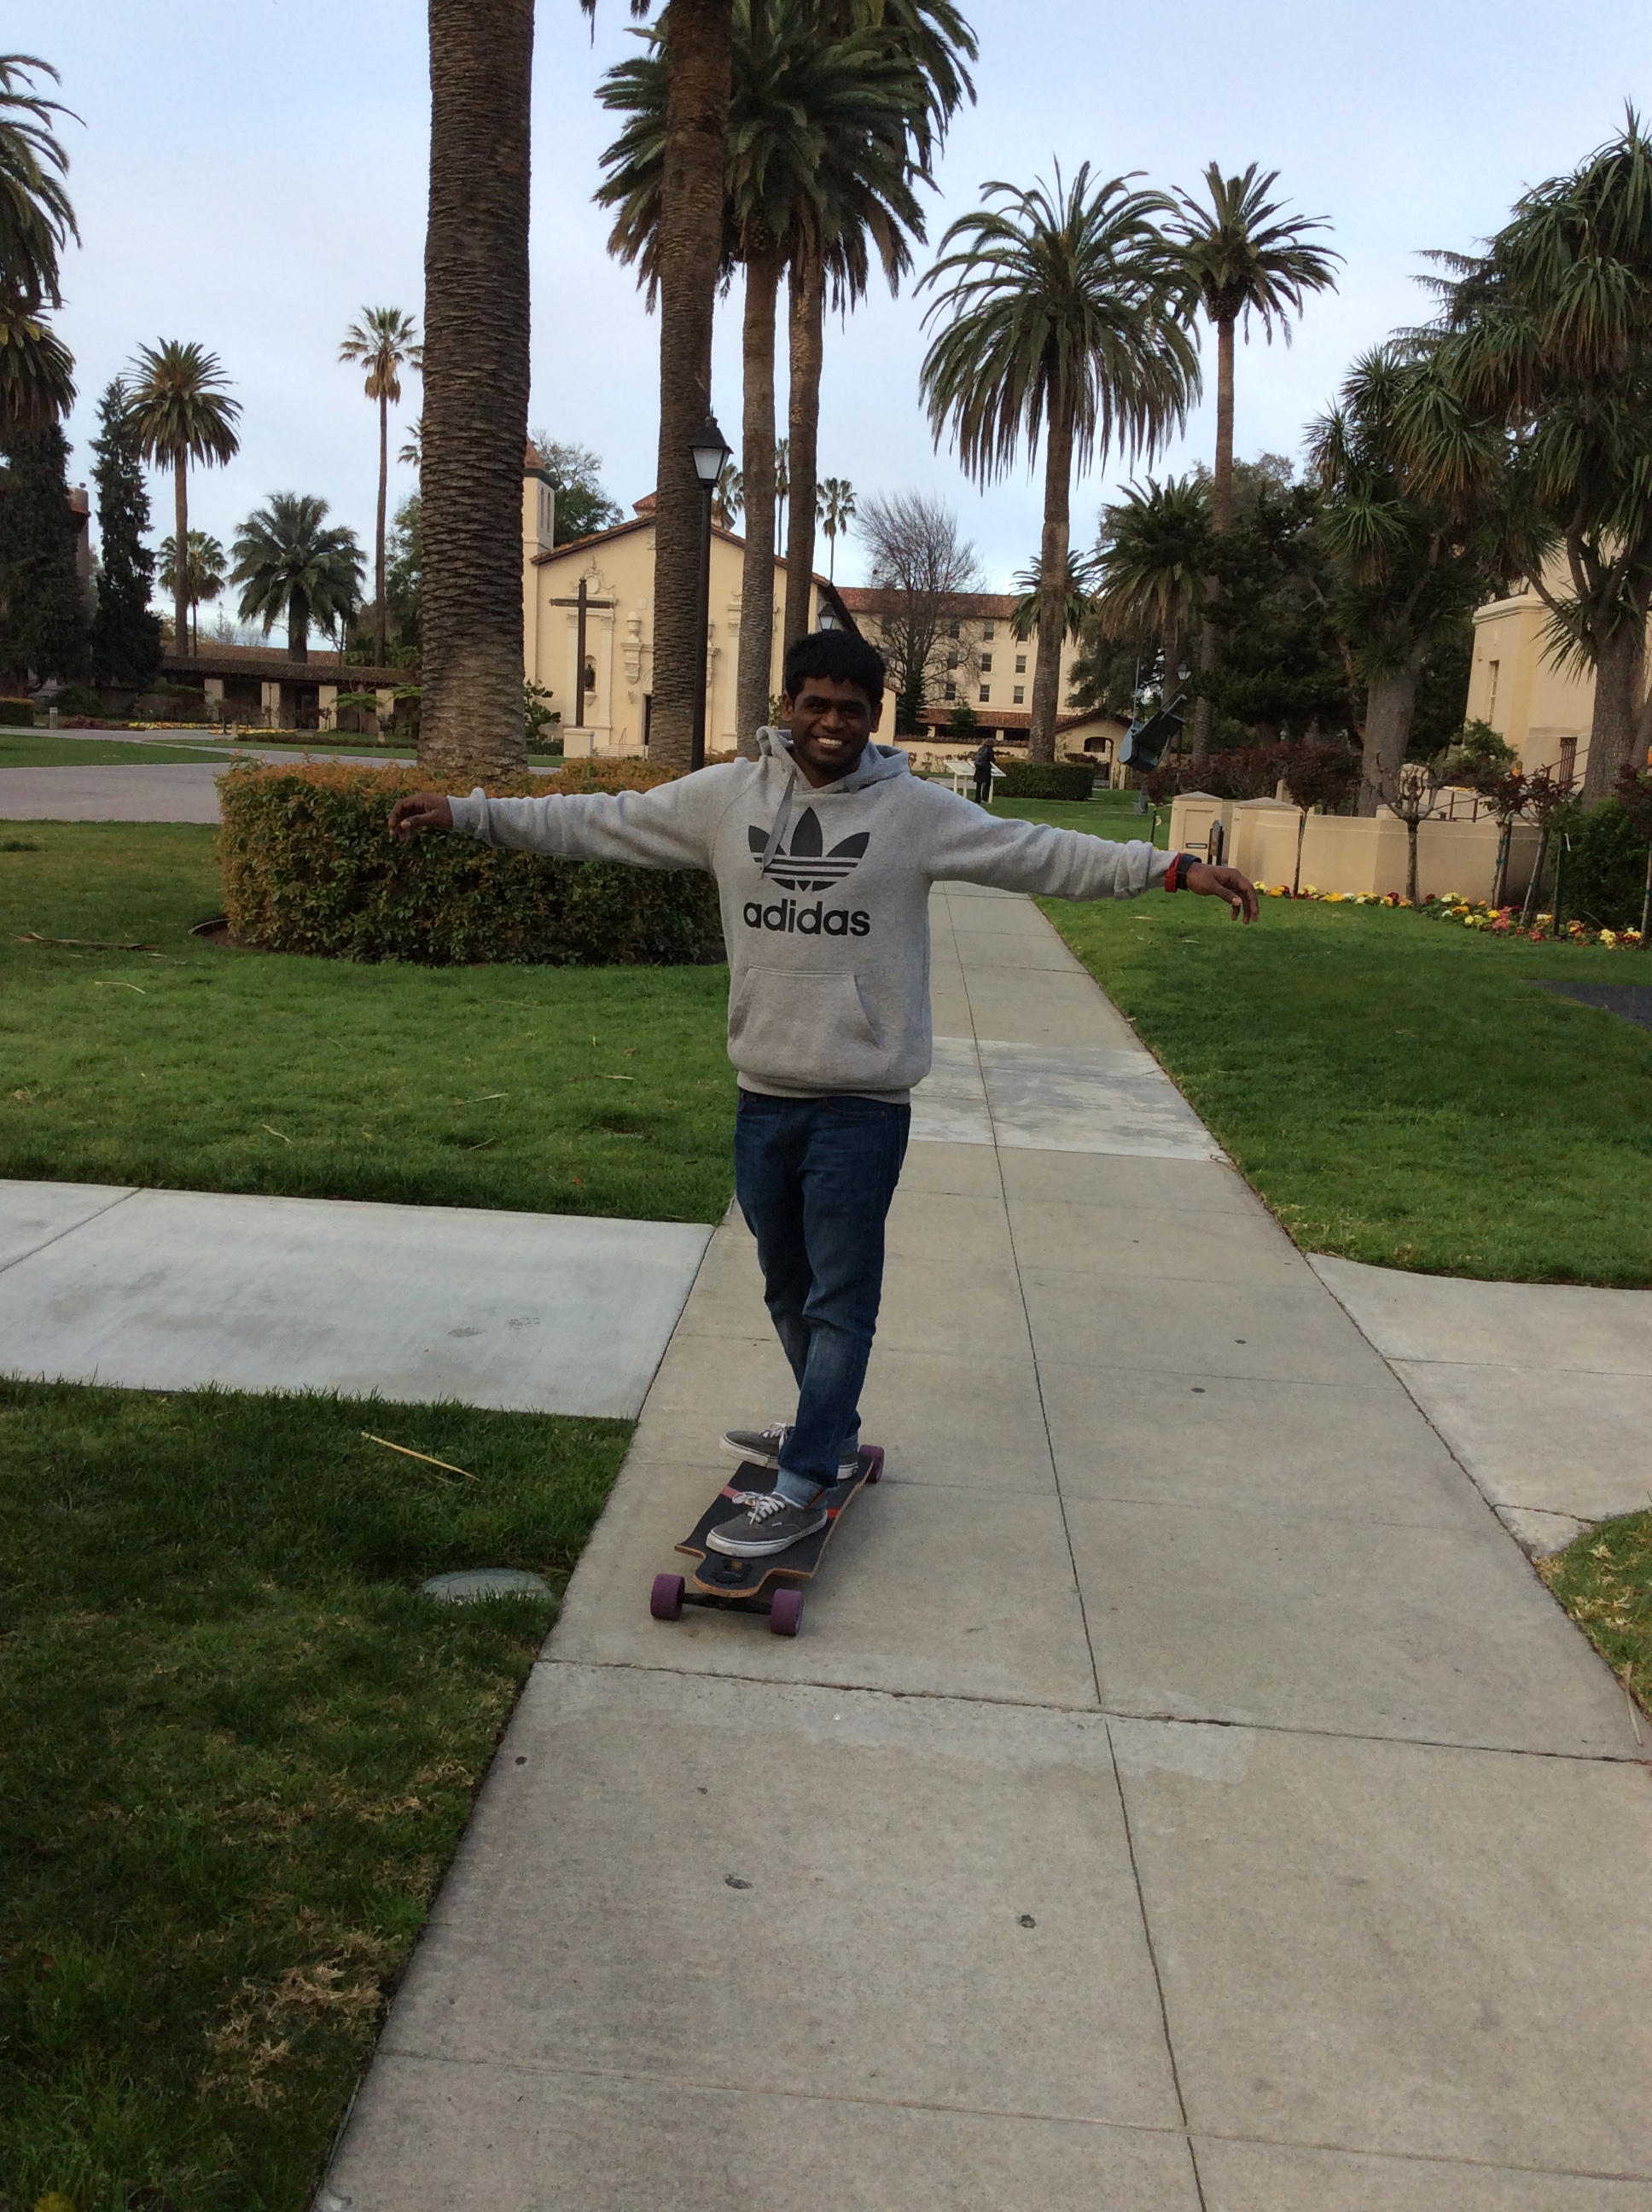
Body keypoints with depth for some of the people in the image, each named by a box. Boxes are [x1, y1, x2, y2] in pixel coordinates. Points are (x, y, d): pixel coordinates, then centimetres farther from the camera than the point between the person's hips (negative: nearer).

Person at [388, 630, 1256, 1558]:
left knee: (841, 1300, 0)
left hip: (864, 1105, -4)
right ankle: (830, 1431, 41)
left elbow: (1042, 855, -6)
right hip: (764, 1097, 4)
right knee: (789, 1288, 20)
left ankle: (802, 1487, 9)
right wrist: (466, 813, 5)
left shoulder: (916, 810, -5)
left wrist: (1171, 869, -13)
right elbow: (599, 823, 6)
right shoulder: (725, 796, 2)